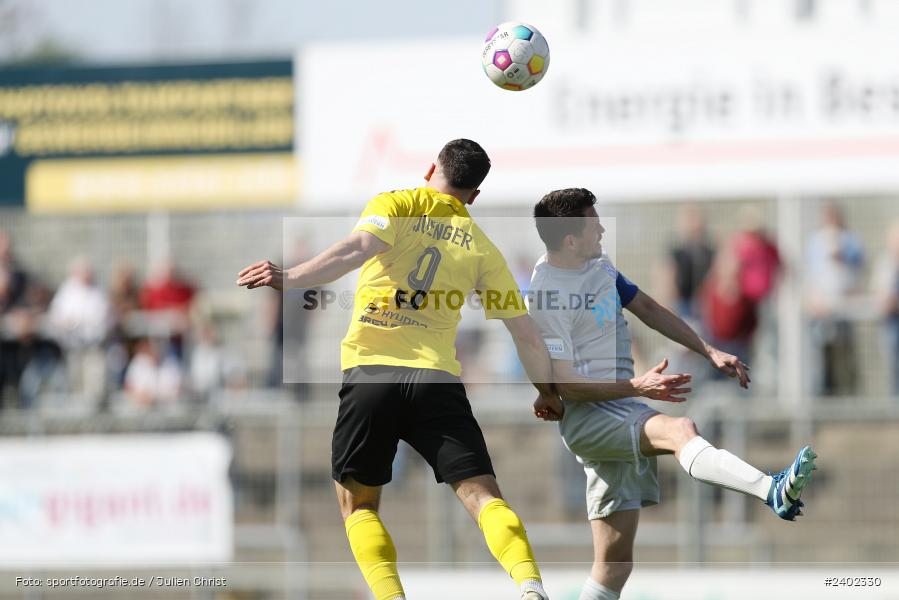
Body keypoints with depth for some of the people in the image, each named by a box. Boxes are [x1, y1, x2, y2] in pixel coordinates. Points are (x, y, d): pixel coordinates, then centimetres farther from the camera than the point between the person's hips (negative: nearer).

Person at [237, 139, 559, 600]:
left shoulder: (394, 205, 10)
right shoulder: (481, 246, 18)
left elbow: (358, 248, -13)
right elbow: (526, 333, 18)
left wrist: (290, 278, -22)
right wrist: (547, 394, 33)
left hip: (369, 372, -1)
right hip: (437, 379, 1)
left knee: (357, 502, 11)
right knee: (482, 495, -2)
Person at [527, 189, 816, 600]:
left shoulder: (600, 268, 13)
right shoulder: (546, 296, -13)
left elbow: (647, 308, 25)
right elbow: (565, 384, -15)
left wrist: (709, 351, 19)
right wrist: (637, 388, -23)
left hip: (623, 415, 9)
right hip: (584, 417, -9)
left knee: (614, 563, 6)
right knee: (680, 430, -36)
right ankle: (774, 492, -60)